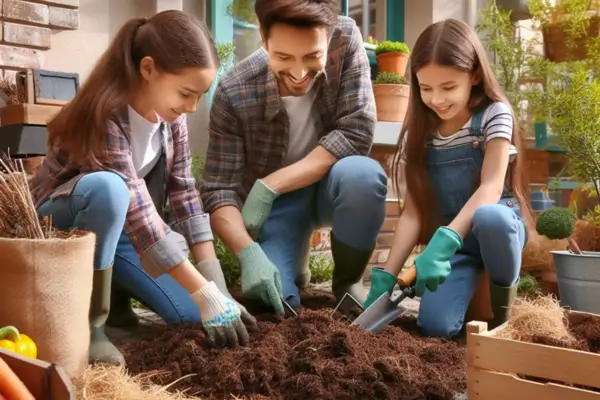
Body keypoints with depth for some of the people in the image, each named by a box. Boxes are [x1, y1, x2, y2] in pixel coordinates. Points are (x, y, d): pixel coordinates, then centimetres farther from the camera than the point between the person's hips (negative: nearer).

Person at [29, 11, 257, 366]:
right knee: (107, 186, -40)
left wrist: (218, 287, -18)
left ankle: (113, 283, 15)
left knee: (192, 312, -11)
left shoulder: (171, 118, -11)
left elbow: (184, 194, -12)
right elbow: (138, 213, -37)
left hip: (115, 227, 6)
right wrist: (207, 296, -37)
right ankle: (88, 323, -22)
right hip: (57, 223, -5)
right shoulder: (105, 117, -32)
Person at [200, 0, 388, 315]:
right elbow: (218, 190, -20)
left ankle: (348, 283, -6)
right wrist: (249, 253, -39)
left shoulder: (346, 39, -22)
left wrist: (269, 186, -29)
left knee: (363, 175, -34)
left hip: (331, 187, 1)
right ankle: (295, 267, 17)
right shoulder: (234, 93, -23)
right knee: (274, 301, -22)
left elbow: (356, 133, -27)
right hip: (274, 204, 0)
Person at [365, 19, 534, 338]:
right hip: (446, 239, 2)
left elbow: (491, 187, -22)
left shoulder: (494, 114, -10)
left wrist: (444, 242, -37)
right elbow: (413, 211, -6)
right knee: (436, 324, -21)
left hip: (497, 227, -2)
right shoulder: (418, 133, -1)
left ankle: (504, 294, -7)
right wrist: (386, 276, -15)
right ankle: (470, 288, 14)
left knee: (489, 217, -38)